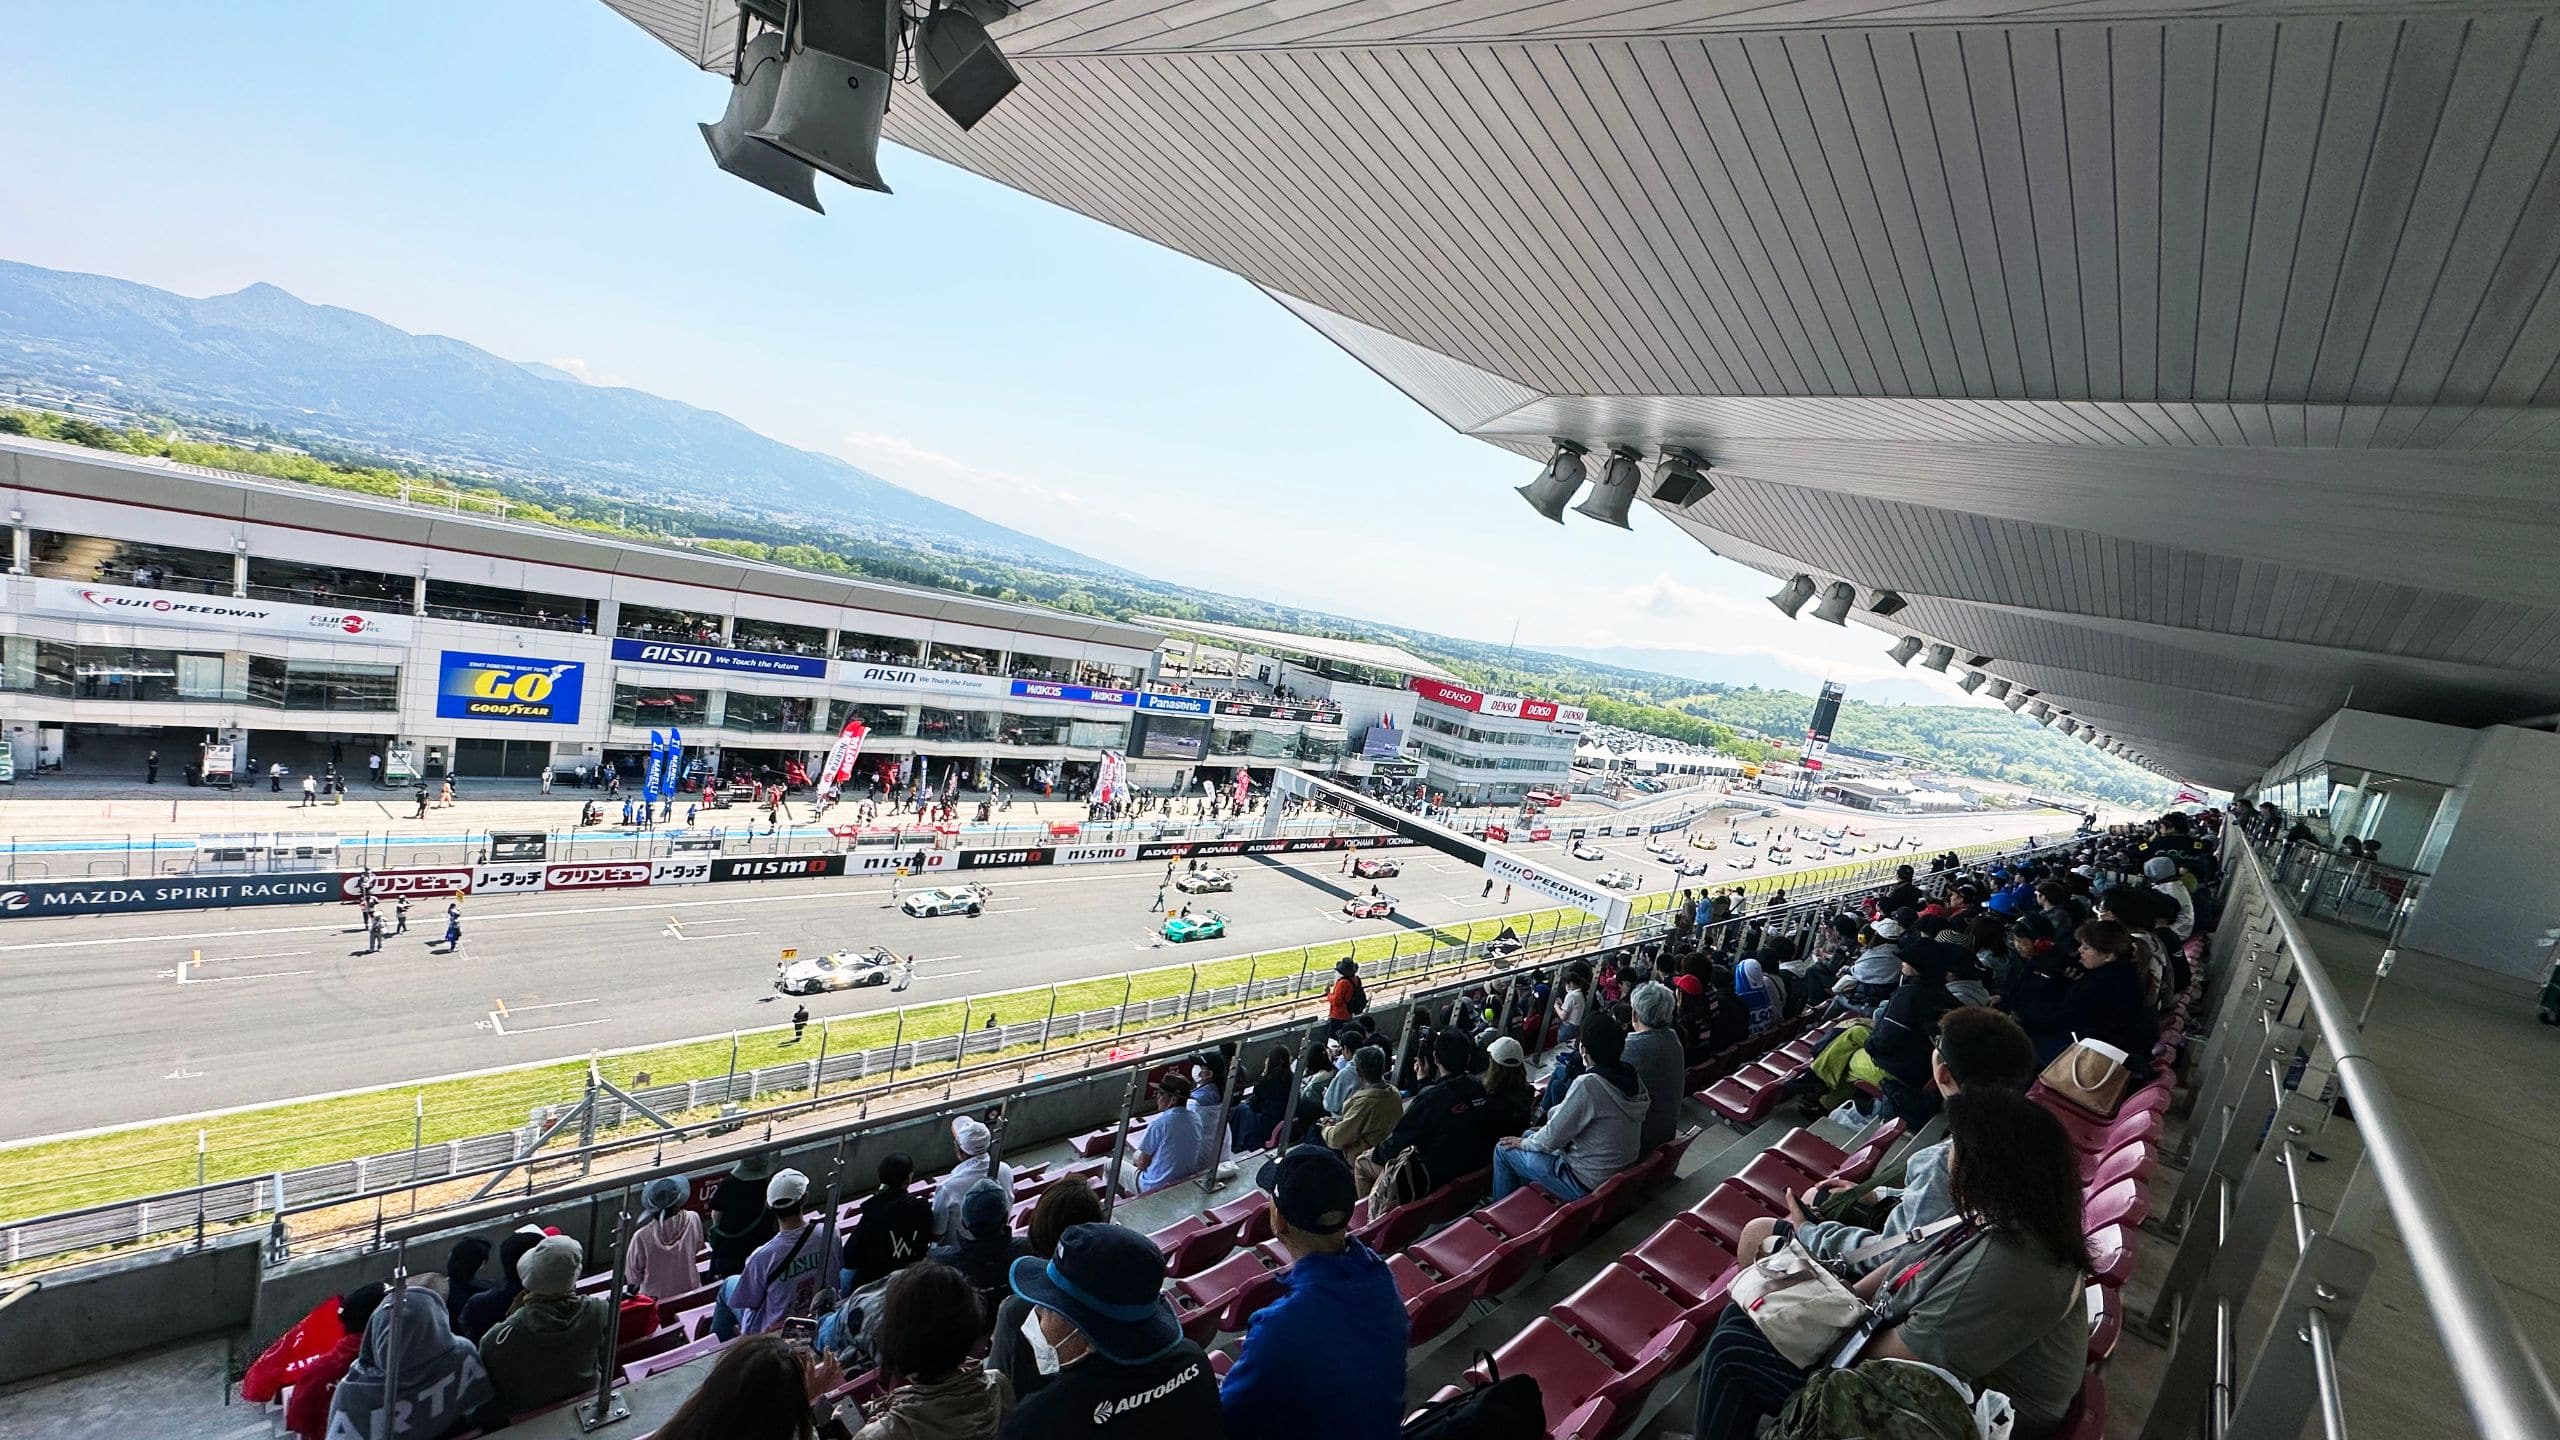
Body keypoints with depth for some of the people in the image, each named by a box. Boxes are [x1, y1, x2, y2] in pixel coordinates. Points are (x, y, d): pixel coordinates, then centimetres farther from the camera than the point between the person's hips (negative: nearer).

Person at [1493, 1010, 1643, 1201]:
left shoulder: (1588, 1084, -29)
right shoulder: (1632, 1077, -5)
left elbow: (1552, 1138, -21)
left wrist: (1524, 1143, 0)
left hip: (1584, 1185, -8)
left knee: (1503, 1149, 7)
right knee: (1529, 1134, 24)